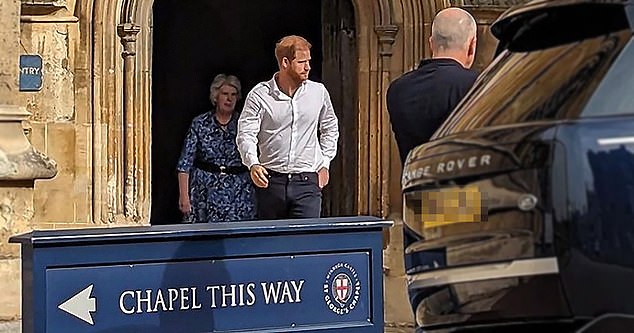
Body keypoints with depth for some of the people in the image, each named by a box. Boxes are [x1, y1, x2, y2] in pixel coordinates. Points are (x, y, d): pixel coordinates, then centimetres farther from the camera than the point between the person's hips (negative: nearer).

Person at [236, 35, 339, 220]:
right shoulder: (259, 95, -2)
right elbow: (246, 134, -7)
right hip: (270, 180, -1)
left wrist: (324, 163, 15)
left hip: (307, 182, 1)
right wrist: (253, 164, -25)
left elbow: (330, 128, 22)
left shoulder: (318, 92, 7)